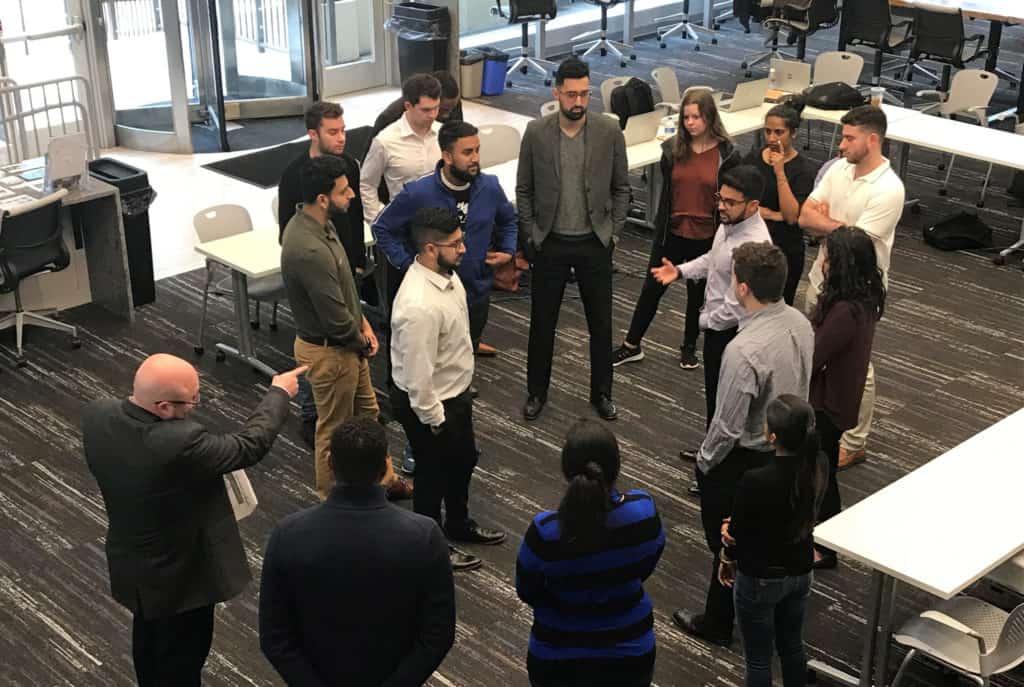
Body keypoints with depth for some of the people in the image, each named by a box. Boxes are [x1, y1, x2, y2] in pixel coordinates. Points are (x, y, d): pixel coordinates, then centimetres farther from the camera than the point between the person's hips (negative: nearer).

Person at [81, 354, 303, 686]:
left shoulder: (97, 415, -18)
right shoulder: (179, 444, -39)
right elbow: (249, 446, -23)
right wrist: (279, 392, -8)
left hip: (129, 563, 7)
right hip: (179, 576, -7)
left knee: (147, 639, 31)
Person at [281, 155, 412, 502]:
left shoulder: (314, 222, -4)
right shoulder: (310, 250, -34)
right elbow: (335, 319, -28)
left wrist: (362, 322, 3)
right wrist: (364, 342, -9)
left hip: (349, 342, 9)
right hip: (329, 351, -9)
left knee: (367, 412, 24)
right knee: (335, 428, 11)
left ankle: (382, 478, 43)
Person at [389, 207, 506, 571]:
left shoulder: (445, 273, -7)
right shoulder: (420, 306, -37)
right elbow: (417, 376, -29)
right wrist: (434, 419, -17)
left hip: (455, 392, 9)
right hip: (430, 404, -9)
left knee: (464, 460, 28)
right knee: (434, 474, 14)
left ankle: (459, 523, 53)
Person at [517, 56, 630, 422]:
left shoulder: (609, 132, -7)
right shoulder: (536, 132, -7)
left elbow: (621, 187, 3)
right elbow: (524, 189, 2)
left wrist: (613, 231, -1)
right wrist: (531, 233, -2)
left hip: (594, 243, 0)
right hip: (550, 244, 0)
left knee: (601, 323, 10)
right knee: (542, 322, 11)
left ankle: (601, 393, 27)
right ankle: (536, 392, 28)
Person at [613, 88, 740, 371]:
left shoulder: (726, 154, -11)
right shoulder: (673, 149, -4)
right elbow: (667, 191, 5)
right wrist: (659, 229, 7)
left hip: (705, 238, -2)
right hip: (672, 233, 2)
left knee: (697, 293, 15)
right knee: (652, 288, 11)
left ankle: (689, 347, 34)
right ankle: (632, 345, 25)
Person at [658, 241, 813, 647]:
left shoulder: (744, 351, -35)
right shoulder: (800, 323, -10)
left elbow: (728, 427, -27)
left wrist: (705, 460, -8)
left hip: (743, 461, -7)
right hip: (788, 450, 7)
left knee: (727, 544, 14)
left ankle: (717, 625, 33)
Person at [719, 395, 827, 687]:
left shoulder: (756, 480, -32)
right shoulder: (818, 466, -13)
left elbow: (736, 532, -14)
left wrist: (728, 559, 6)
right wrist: (735, 525, -7)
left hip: (760, 580, -6)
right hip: (800, 572, 6)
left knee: (758, 660, 14)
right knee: (792, 646, 26)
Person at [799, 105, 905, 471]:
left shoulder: (888, 190, -25)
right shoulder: (839, 169, -2)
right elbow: (805, 217, -3)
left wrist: (824, 221, -13)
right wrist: (841, 225, -19)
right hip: (823, 278, 8)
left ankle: (853, 443, 19)